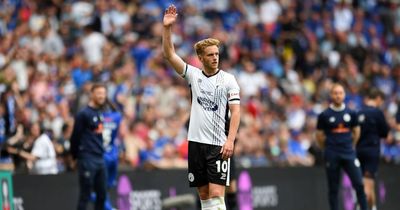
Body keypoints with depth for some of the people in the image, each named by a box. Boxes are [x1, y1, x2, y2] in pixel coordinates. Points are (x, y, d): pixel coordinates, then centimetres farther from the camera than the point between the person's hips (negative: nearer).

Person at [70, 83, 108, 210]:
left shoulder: (101, 113, 14)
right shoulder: (84, 114, -10)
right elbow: (75, 137, -9)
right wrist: (76, 156, -1)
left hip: (100, 160, 8)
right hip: (87, 160, -8)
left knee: (102, 195, 8)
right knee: (85, 196, -5)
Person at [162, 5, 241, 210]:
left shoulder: (228, 79, -1)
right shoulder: (193, 75, 7)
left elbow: (235, 111, -6)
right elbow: (169, 55, 0)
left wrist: (230, 140, -17)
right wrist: (167, 28, -13)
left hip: (219, 145, -4)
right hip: (196, 142, 4)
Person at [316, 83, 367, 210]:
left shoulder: (351, 113, 5)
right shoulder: (324, 115, -3)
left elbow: (356, 131, 18)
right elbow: (319, 135, 7)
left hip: (349, 154, 2)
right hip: (332, 157, -2)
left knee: (359, 184, -8)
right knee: (333, 188, 2)